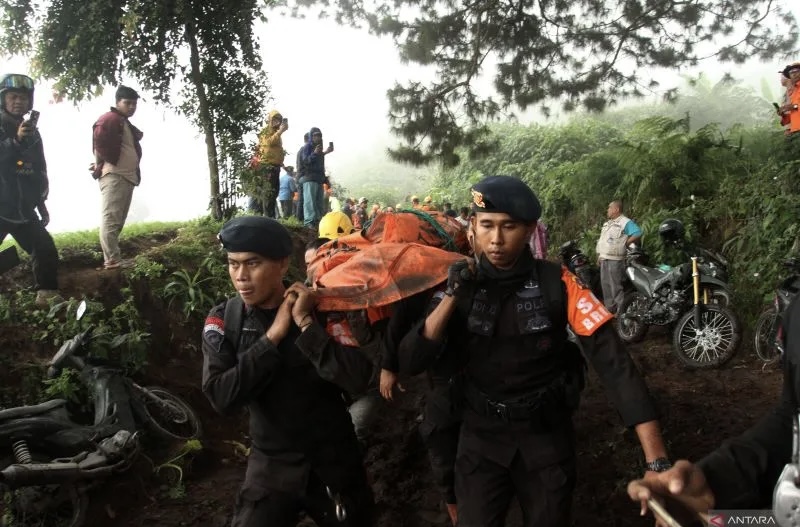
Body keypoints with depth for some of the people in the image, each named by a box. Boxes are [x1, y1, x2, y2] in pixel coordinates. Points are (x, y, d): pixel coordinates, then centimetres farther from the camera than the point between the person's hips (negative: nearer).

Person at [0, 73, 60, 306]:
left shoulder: (32, 132, 14)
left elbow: (40, 171, 21)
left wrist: (41, 204, 20)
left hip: (23, 209, 6)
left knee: (46, 249, 2)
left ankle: (47, 295, 10)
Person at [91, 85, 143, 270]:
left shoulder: (127, 125, 23)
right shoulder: (108, 119, -6)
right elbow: (99, 142, -19)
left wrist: (135, 172, 11)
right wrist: (107, 163, -8)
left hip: (127, 176, 10)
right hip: (114, 175, -10)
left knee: (118, 220, 11)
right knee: (111, 218, -12)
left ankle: (114, 257, 16)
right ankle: (112, 260, -14)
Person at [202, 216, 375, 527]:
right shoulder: (223, 320, -7)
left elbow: (357, 379, -22)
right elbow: (221, 398, -19)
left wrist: (305, 323, -25)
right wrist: (274, 335, -22)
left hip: (334, 459, 0)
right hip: (272, 464, 0)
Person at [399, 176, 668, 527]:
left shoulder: (557, 284, -13)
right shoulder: (461, 286, -7)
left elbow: (613, 362, -19)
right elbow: (411, 363, -13)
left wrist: (657, 461, -27)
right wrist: (452, 296, -25)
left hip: (547, 436, 0)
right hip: (482, 435, 1)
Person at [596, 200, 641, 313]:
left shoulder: (626, 222, -10)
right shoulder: (607, 223, 19)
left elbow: (638, 234, -22)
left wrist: (624, 243, -15)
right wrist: (599, 255, 19)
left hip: (615, 260, -9)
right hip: (604, 258, 9)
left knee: (616, 286, -11)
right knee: (605, 286, 13)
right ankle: (609, 309, 21)